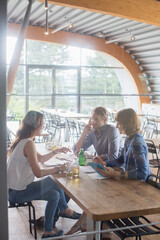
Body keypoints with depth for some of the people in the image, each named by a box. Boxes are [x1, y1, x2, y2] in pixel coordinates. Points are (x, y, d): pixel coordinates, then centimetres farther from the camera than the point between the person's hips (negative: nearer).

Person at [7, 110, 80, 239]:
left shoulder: (23, 140, 9)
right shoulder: (29, 143, -23)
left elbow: (40, 158, 20)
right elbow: (38, 173, -24)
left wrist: (57, 151, 13)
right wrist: (58, 169, -13)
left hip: (16, 189, 9)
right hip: (18, 193, -9)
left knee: (55, 195, 12)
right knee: (54, 181, 0)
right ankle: (65, 210, 19)